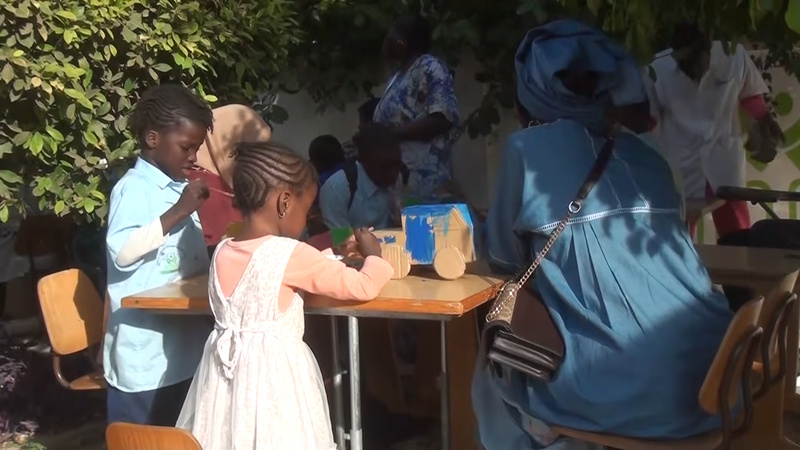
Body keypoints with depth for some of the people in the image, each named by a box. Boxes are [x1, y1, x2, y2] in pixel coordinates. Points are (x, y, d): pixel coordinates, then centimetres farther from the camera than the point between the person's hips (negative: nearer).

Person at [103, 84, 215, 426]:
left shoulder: (182, 189, 14)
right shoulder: (133, 188, -12)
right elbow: (122, 251, -27)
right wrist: (178, 213, -24)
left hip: (184, 340, 8)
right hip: (145, 349, -8)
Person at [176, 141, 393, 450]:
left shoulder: (223, 252, 4)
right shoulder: (290, 254, -15)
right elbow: (363, 288, -10)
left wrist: (328, 256, 21)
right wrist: (373, 255, 10)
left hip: (227, 369, 6)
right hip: (274, 371, -6)